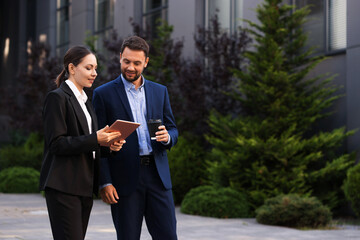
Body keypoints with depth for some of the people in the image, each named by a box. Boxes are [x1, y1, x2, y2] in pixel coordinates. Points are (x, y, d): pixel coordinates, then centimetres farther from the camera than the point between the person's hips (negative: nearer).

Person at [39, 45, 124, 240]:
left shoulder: (85, 102, 20)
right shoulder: (57, 98, -7)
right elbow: (56, 143, -15)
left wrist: (109, 144, 3)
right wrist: (95, 139, -21)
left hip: (84, 186, 9)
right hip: (63, 186, -8)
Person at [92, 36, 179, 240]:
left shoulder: (160, 91, 13)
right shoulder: (104, 94, 2)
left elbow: (173, 130, 17)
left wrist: (167, 137, -9)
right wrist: (105, 183, -9)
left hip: (158, 176, 3)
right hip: (125, 179, -3)